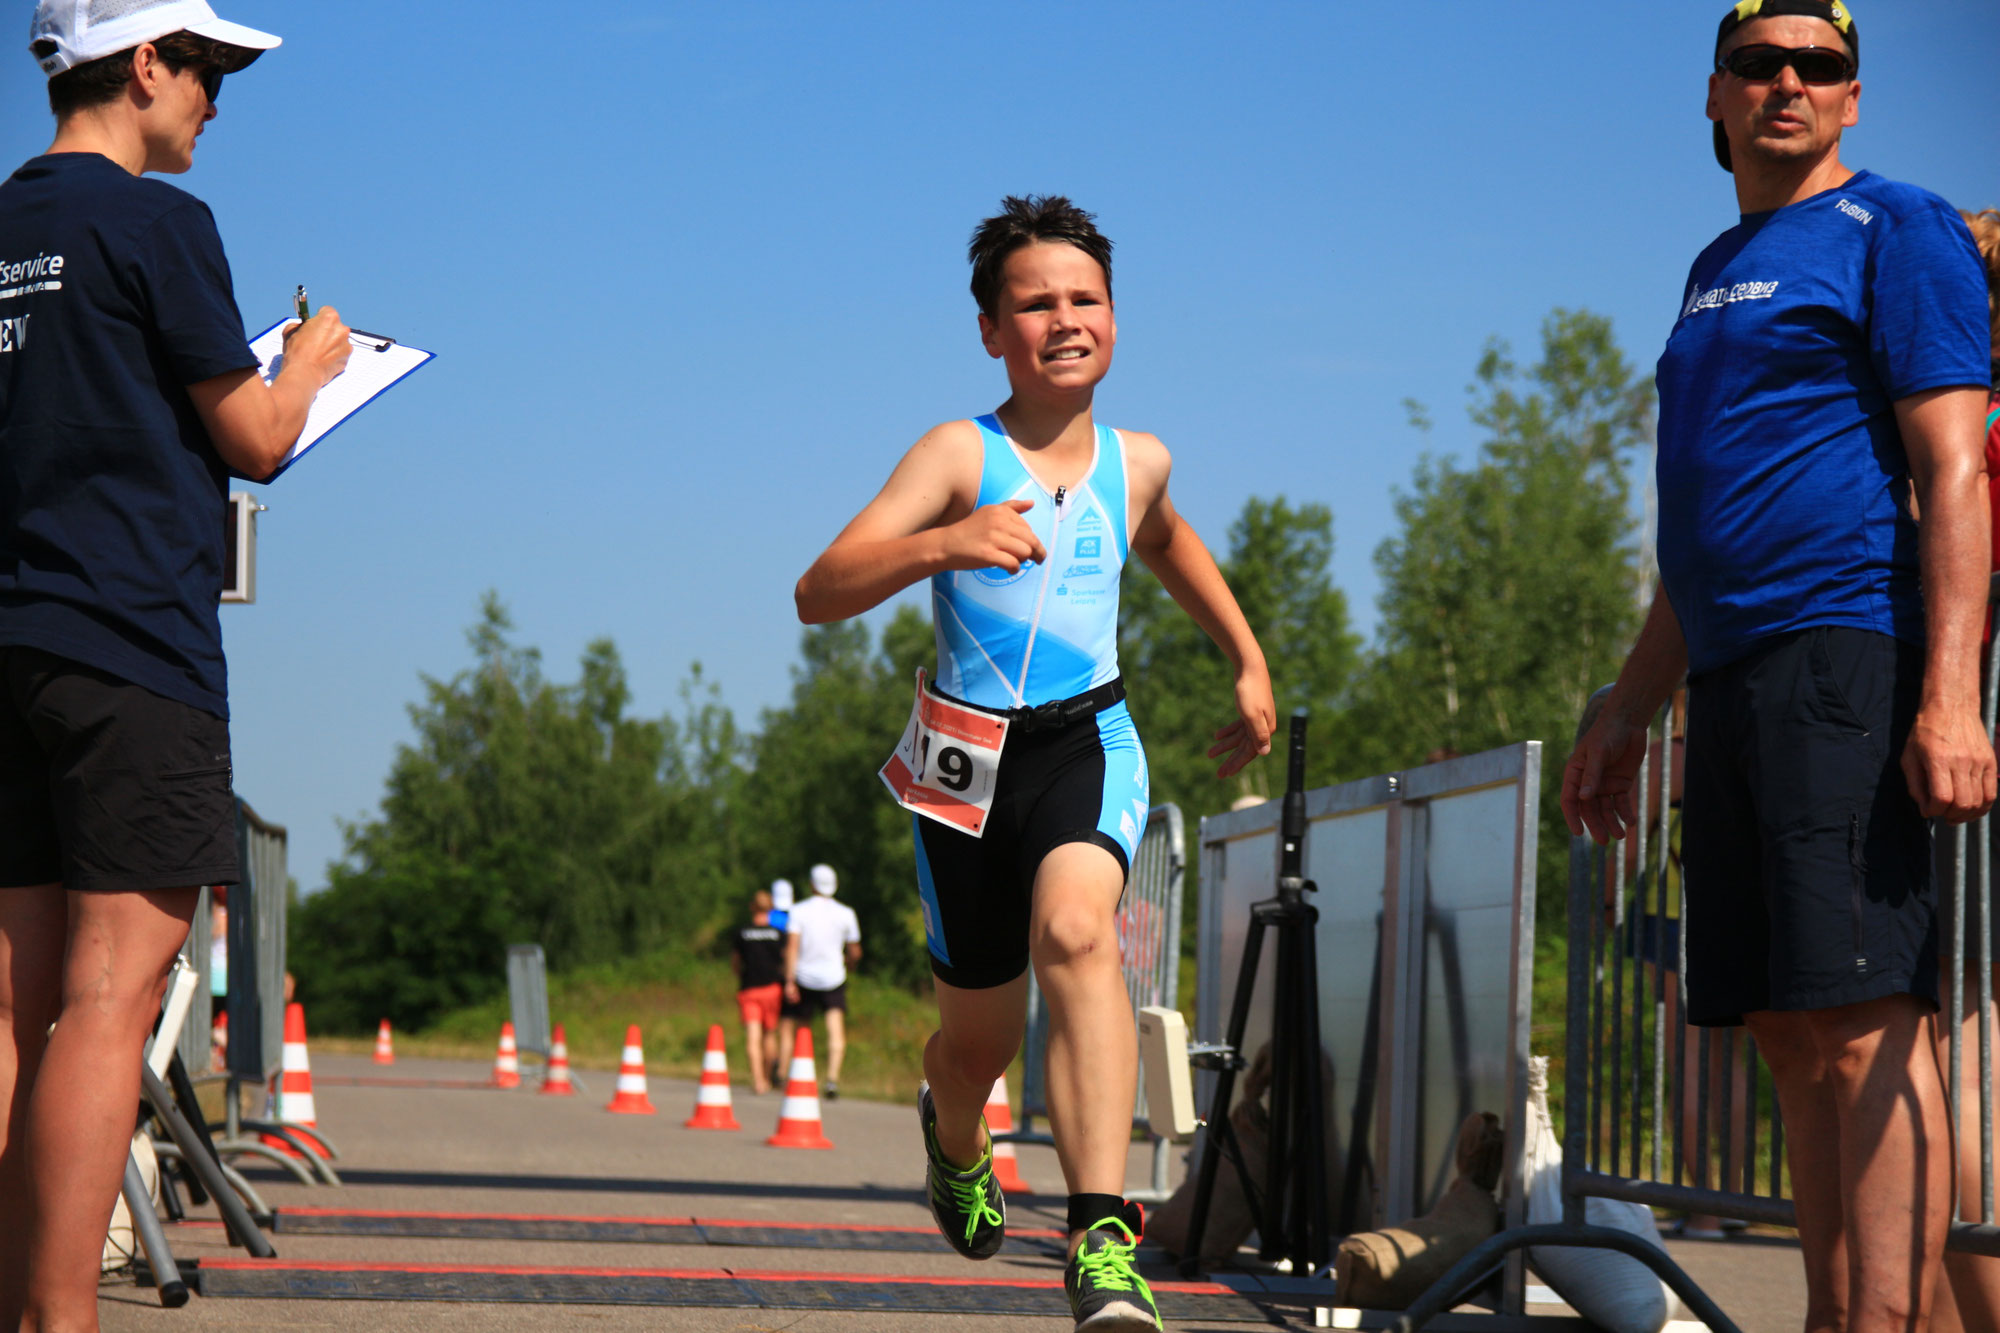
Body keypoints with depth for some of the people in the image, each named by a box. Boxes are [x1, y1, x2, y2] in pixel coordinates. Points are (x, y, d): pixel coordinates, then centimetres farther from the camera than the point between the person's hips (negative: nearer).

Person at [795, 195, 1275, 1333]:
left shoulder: (1138, 462, 7)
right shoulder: (962, 455, -7)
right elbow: (820, 595, -19)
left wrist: (1250, 662, 29)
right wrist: (942, 544, -36)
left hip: (1089, 744, 1)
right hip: (971, 756, -1)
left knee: (1076, 936, -30)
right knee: (981, 1032, 13)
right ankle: (955, 1142, 53)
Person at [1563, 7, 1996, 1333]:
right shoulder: (1717, 270, 24)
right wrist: (1627, 715, 25)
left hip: (1843, 653, -8)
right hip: (1733, 676, 8)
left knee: (1867, 1016, -14)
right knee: (1793, 1032, 6)